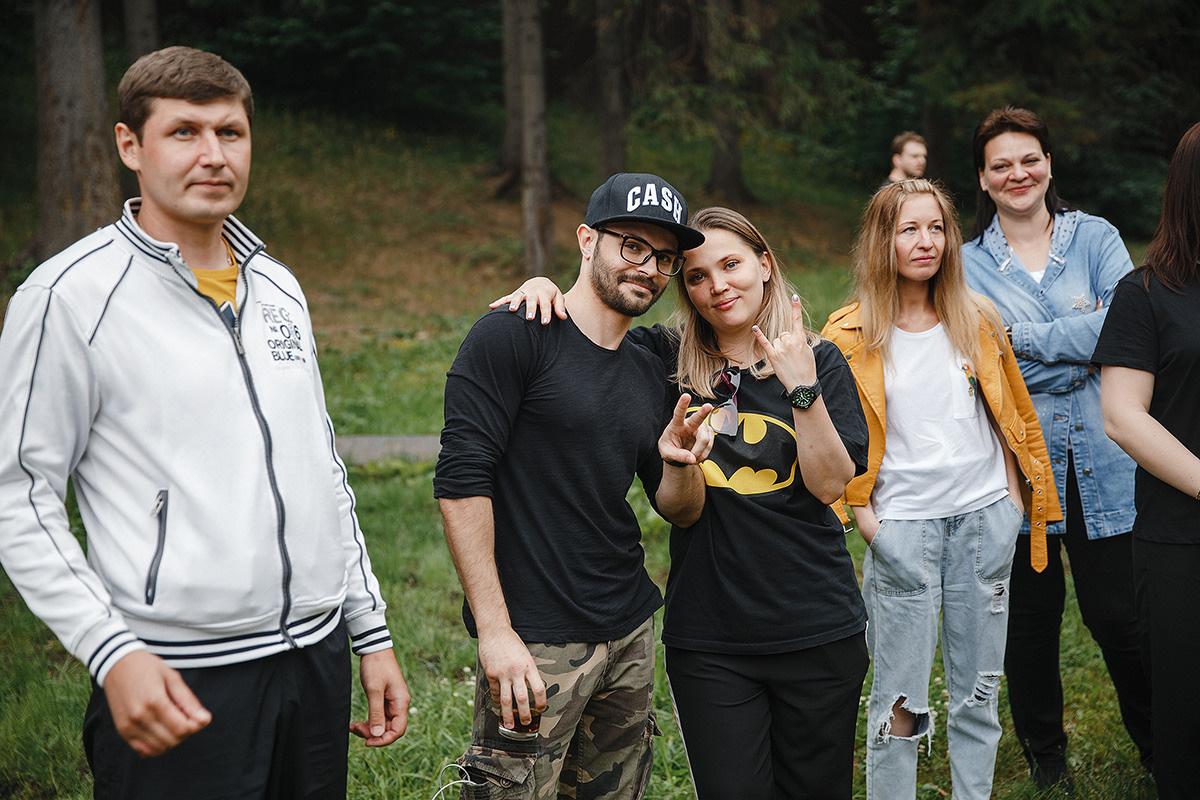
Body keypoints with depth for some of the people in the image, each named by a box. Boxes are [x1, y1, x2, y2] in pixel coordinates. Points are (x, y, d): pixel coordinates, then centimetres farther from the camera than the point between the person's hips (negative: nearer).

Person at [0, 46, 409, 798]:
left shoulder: (279, 287, 11)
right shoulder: (70, 295, -8)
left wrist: (371, 632, 15)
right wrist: (112, 654, -18)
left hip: (317, 652, 6)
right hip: (177, 682, -6)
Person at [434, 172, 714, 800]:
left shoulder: (649, 371, 13)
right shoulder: (513, 336, -9)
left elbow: (677, 509, 17)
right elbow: (461, 482, -16)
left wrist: (682, 464, -7)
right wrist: (494, 629, -19)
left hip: (631, 632, 7)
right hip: (534, 644, -7)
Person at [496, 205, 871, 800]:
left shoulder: (819, 362, 2)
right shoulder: (666, 359, 3)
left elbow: (830, 484, -5)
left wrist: (802, 387, -19)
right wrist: (544, 289, -9)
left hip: (818, 632, 0)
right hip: (708, 639, 0)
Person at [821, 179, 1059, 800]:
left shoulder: (976, 319, 6)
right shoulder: (851, 335, -5)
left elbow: (1007, 413, 14)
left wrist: (1014, 494, 9)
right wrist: (863, 515, -8)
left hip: (984, 516, 4)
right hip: (903, 524, -4)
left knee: (979, 684, 13)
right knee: (900, 696, 1)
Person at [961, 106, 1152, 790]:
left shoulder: (1096, 238, 5)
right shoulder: (968, 263, 4)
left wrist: (1026, 337, -12)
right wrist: (1078, 342, -14)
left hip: (1103, 459, 0)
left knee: (1116, 613, 1)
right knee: (1032, 616, 10)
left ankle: (1159, 746, 25)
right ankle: (1045, 754, 30)